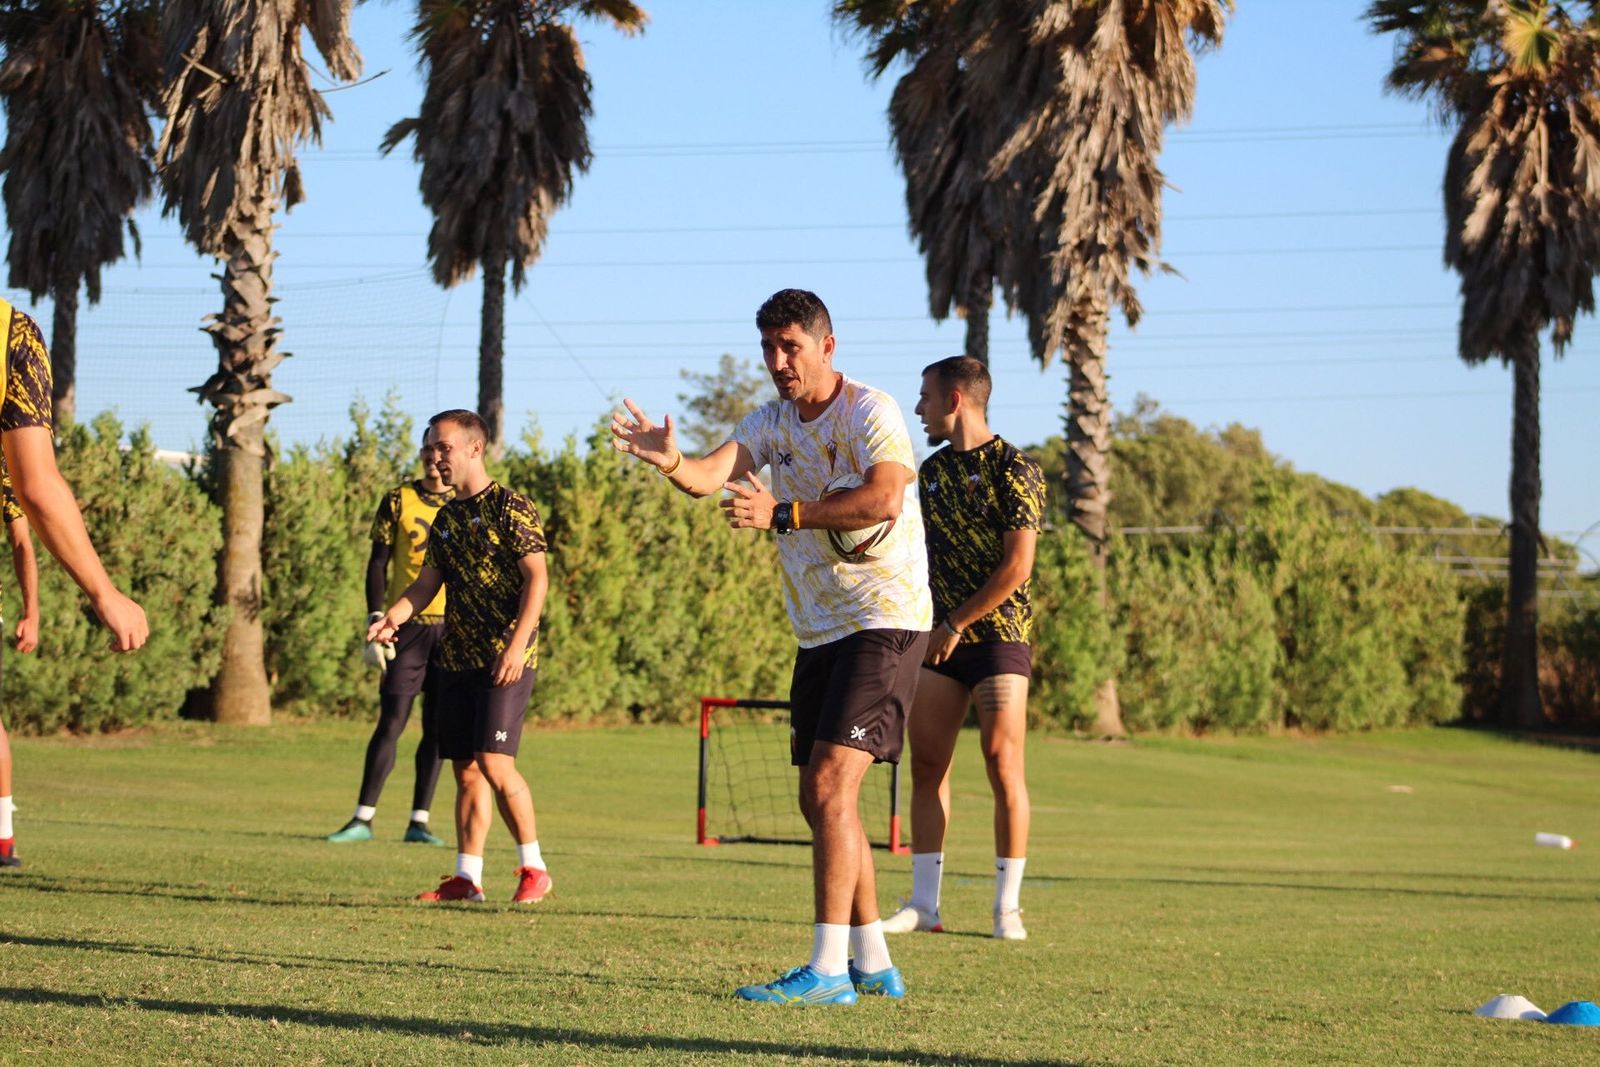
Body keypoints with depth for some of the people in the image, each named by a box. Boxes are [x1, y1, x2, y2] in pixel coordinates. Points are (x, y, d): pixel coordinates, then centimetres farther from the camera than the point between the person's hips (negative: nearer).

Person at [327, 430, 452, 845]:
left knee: (437, 728, 2)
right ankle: (363, 819, -2)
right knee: (391, 722, -6)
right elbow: (378, 564, 4)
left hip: (452, 628, 2)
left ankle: (419, 822, 9)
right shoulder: (398, 501, 4)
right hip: (408, 627, -2)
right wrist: (377, 623, -7)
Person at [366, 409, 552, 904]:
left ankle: (534, 868, -5)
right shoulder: (446, 518, 16)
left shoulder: (511, 507, -7)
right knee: (466, 770, 7)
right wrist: (393, 616, -3)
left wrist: (517, 644, -20)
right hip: (457, 659, 8)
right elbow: (427, 582, 17)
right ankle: (467, 877, 10)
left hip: (506, 659, -8)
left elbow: (537, 577, -12)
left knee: (494, 761, -15)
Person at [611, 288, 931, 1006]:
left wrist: (782, 514, -32)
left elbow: (884, 500, -28)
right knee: (819, 800, 9)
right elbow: (714, 475, -9)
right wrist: (668, 461, -32)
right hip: (819, 632, 8)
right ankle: (873, 964, 18)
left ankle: (827, 969, -18)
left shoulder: (869, 411, -10)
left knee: (829, 786, -17)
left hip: (883, 621, -8)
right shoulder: (772, 421, 10)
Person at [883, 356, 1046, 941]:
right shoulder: (931, 470, 14)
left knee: (1003, 765, -8)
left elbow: (1016, 567, -13)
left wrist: (956, 624, -12)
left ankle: (1008, 906, -3)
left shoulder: (1013, 469, -8)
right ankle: (924, 902, 5)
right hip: (940, 639, 7)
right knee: (927, 765, 1)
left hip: (998, 635, -6)